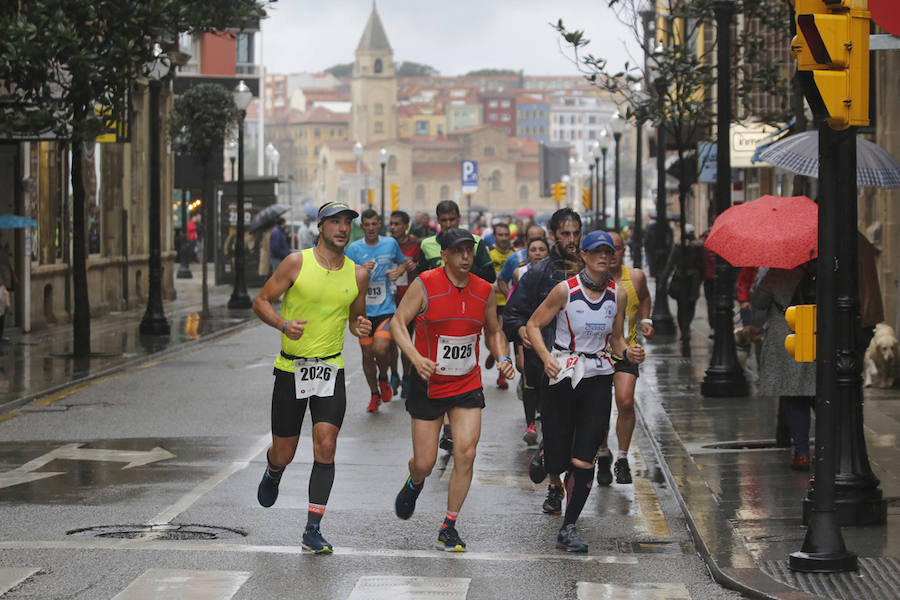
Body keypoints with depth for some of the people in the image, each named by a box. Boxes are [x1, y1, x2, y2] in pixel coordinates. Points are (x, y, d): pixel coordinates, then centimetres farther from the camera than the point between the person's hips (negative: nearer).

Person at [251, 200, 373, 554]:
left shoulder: (357, 274, 4)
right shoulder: (297, 263, -6)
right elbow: (261, 302, -2)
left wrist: (361, 328, -6)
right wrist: (283, 324, -21)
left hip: (330, 370, 2)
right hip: (291, 368, -2)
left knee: (326, 448, -13)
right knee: (284, 454, 7)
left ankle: (313, 531, -7)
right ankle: (273, 473, 46)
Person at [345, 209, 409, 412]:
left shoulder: (391, 244, 3)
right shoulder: (354, 248, -1)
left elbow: (403, 262, 22)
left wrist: (397, 272, 0)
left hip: (386, 309, -1)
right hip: (363, 310, 1)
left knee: (381, 348, -20)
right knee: (367, 353, 5)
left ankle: (383, 379, 11)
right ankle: (374, 394, 24)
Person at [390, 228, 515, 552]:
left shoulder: (484, 291, 2)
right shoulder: (425, 285, -10)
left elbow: (493, 331, 16)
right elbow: (397, 322, -9)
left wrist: (502, 359, -2)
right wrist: (416, 357, -23)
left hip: (467, 386, 2)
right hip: (428, 384, -2)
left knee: (465, 455, -11)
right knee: (424, 464, 2)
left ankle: (449, 528, 3)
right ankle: (414, 484, 42)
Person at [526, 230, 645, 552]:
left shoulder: (618, 294, 3)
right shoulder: (566, 290, -7)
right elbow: (533, 325, -1)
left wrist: (628, 353, -8)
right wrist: (546, 357, -17)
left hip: (599, 378, 2)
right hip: (563, 375, -2)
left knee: (583, 459, -10)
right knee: (557, 460, 1)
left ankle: (568, 528, 1)